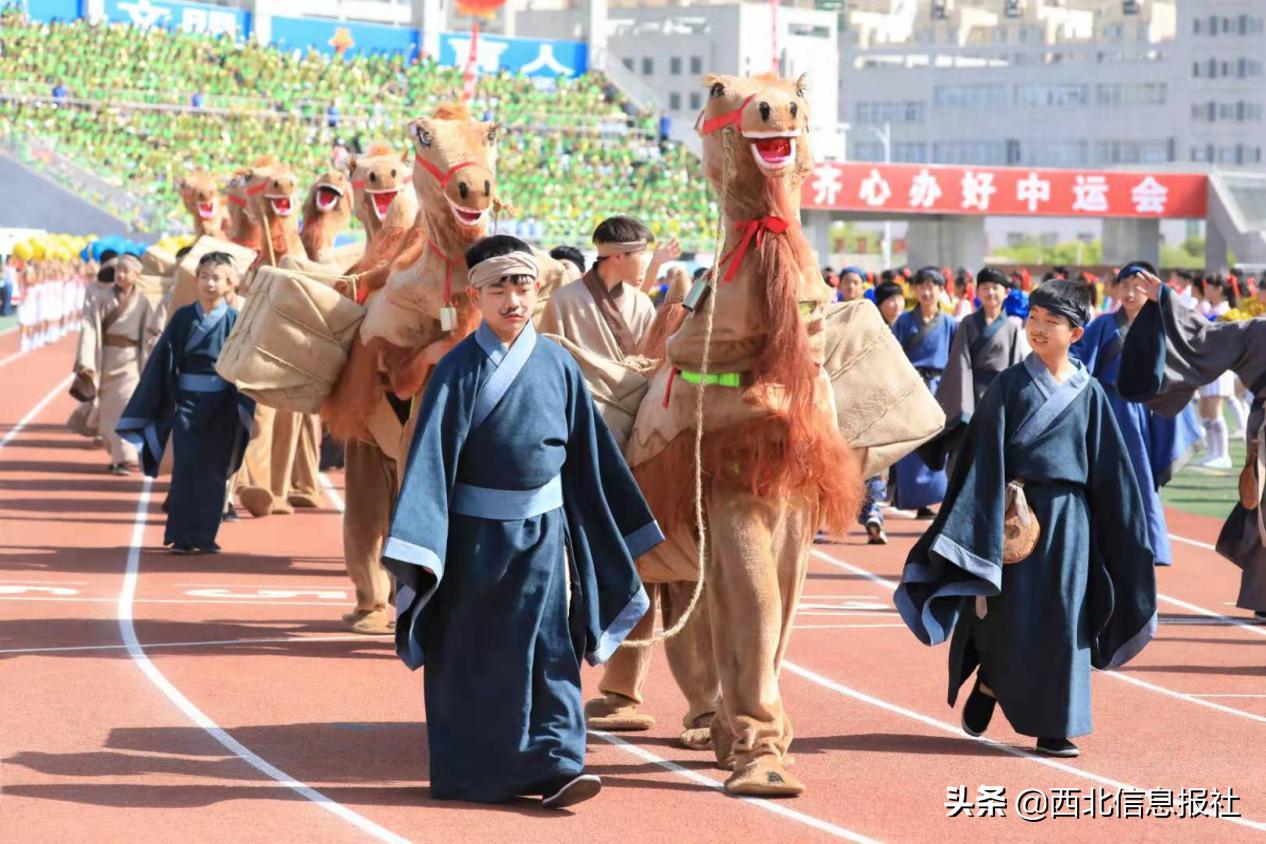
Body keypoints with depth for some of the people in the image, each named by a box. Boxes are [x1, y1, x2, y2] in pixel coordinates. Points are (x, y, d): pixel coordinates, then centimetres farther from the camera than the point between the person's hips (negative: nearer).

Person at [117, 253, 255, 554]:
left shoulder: (234, 322, -1)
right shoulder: (182, 318, 1)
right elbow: (162, 361, 3)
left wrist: (245, 406, -14)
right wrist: (151, 408, 0)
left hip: (221, 409, 0)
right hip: (187, 404, 0)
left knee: (214, 471, 4)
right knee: (185, 469, -3)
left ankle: (205, 535, 13)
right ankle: (182, 536, 0)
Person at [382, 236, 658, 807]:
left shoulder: (556, 364, 2)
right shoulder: (459, 370, -8)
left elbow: (590, 451, 9)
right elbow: (432, 454, -11)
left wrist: (624, 528, 11)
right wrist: (416, 543, -19)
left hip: (543, 534, 2)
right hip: (475, 535, -2)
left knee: (549, 652, -1)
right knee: (474, 657, 7)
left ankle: (555, 762, 1)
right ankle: (471, 772, 17)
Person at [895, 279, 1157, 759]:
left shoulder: (1088, 393, 6)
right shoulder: (1009, 386, 0)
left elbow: (1109, 467, 8)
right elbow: (986, 456, -2)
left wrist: (1127, 535, 6)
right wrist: (1006, 496, -13)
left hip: (1068, 518, 2)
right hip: (1015, 513, -2)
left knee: (1062, 620, 1)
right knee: (1011, 617, 0)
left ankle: (1053, 726, 7)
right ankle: (987, 684, 26)